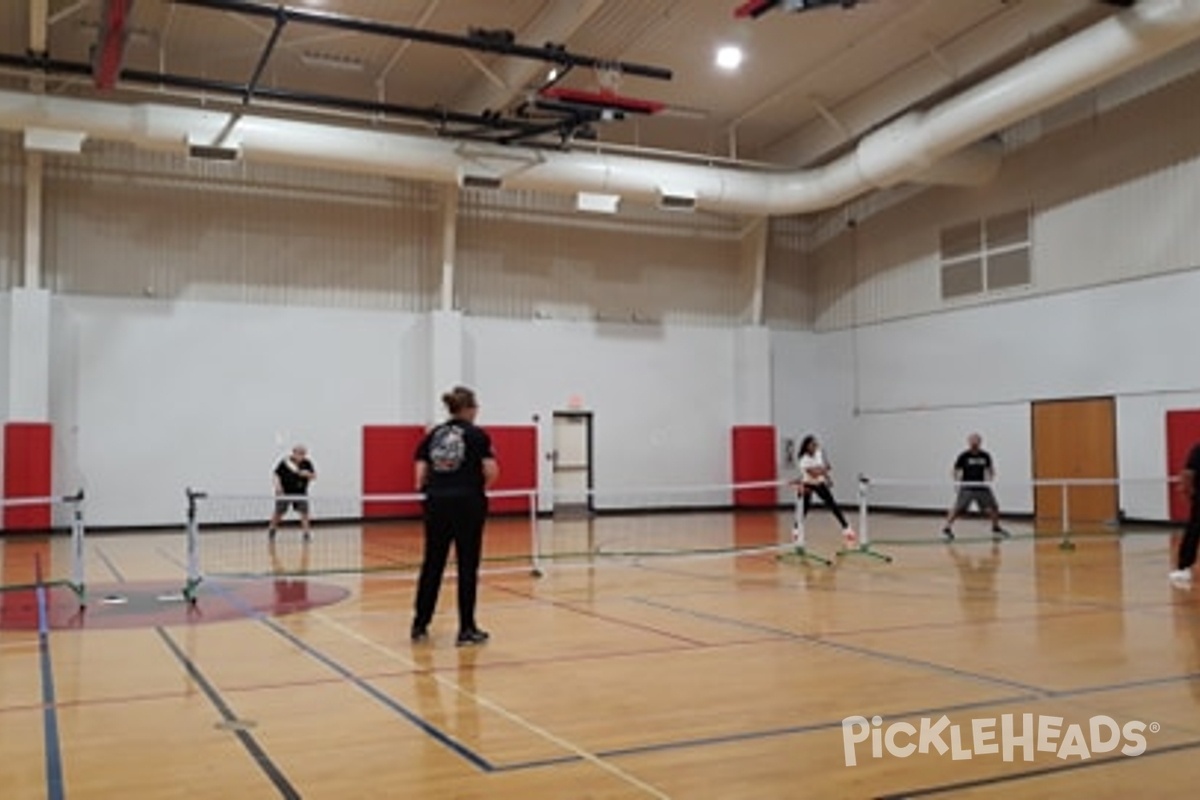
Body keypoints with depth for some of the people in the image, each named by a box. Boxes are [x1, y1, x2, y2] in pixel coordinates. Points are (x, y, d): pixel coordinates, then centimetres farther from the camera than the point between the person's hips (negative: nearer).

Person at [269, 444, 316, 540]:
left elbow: (314, 476, -2)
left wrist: (308, 474, -24)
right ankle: (272, 529, 34)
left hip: (300, 493, 1)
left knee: (304, 511, -13)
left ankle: (306, 533, -5)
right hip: (284, 492, -1)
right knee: (278, 513, 8)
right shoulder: (284, 462, -12)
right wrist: (278, 485, -23)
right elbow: (276, 475, -7)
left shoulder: (307, 464, -5)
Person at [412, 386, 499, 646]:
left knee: (432, 564, 12)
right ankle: (466, 629, 6)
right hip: (468, 503, -4)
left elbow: (421, 473, 3)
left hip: (437, 503, 4)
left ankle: (420, 625, 19)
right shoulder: (476, 434, -3)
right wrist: (482, 487, 7)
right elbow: (491, 471, -12)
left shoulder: (433, 435, 9)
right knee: (467, 566, 2)